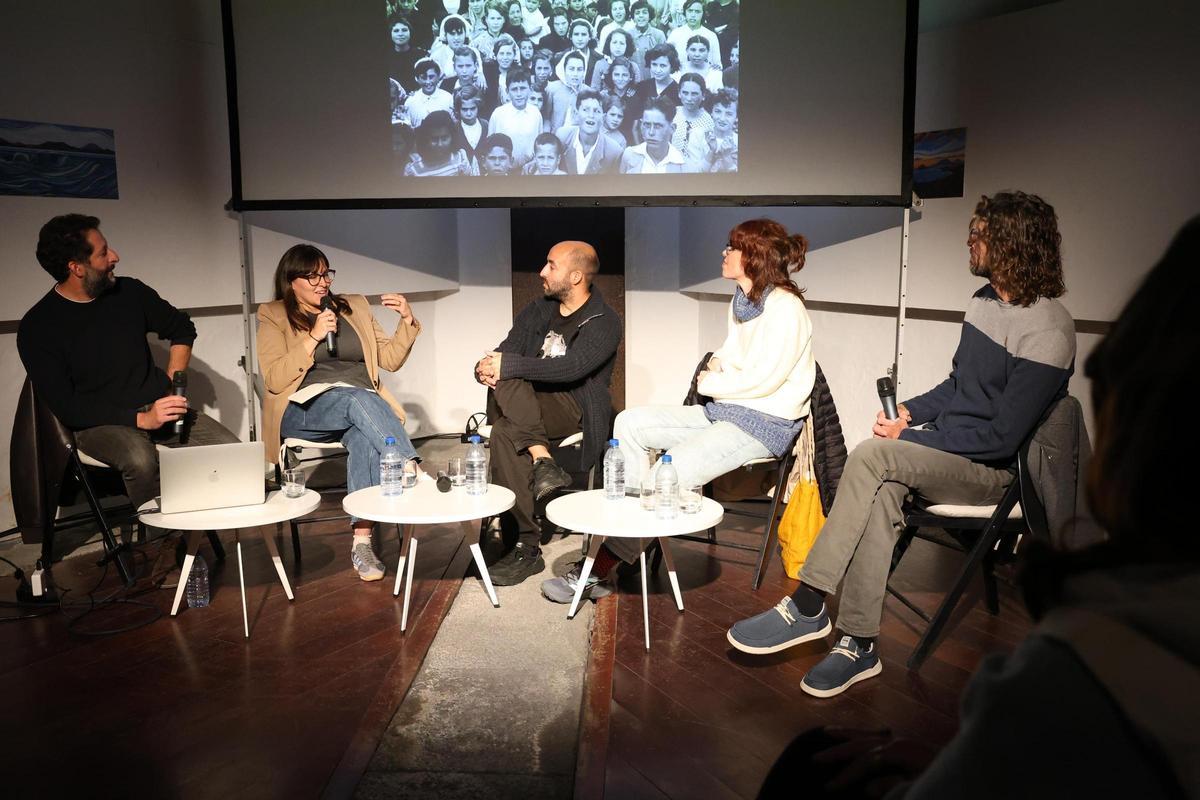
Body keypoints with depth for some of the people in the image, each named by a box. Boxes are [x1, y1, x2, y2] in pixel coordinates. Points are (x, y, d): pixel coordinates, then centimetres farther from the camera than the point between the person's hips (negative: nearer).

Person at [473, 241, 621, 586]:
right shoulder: (537, 311, 17)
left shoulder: (604, 322, -3)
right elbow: (500, 355, 9)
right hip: (525, 406, 6)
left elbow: (571, 367, -21)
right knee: (504, 379, -29)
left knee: (505, 433, -33)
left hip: (574, 408, -5)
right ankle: (542, 460, -33)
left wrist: (507, 364, -23)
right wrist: (486, 368, -16)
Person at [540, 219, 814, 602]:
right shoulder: (742, 301, 15)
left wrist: (709, 383, -6)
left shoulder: (785, 308, -14)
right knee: (630, 423, -4)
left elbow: (765, 379, -20)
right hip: (723, 411, 10)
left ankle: (597, 571, -17)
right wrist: (716, 363, 0)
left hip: (765, 423, -10)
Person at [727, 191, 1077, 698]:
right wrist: (909, 411, 2)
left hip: (993, 469, -7)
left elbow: (1001, 437, -21)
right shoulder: (985, 300, 9)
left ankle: (807, 607, -24)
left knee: (872, 456, -29)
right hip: (948, 446, 7)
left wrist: (909, 438, -17)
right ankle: (858, 645, -22)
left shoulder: (1045, 332, -19)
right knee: (881, 491, -25)